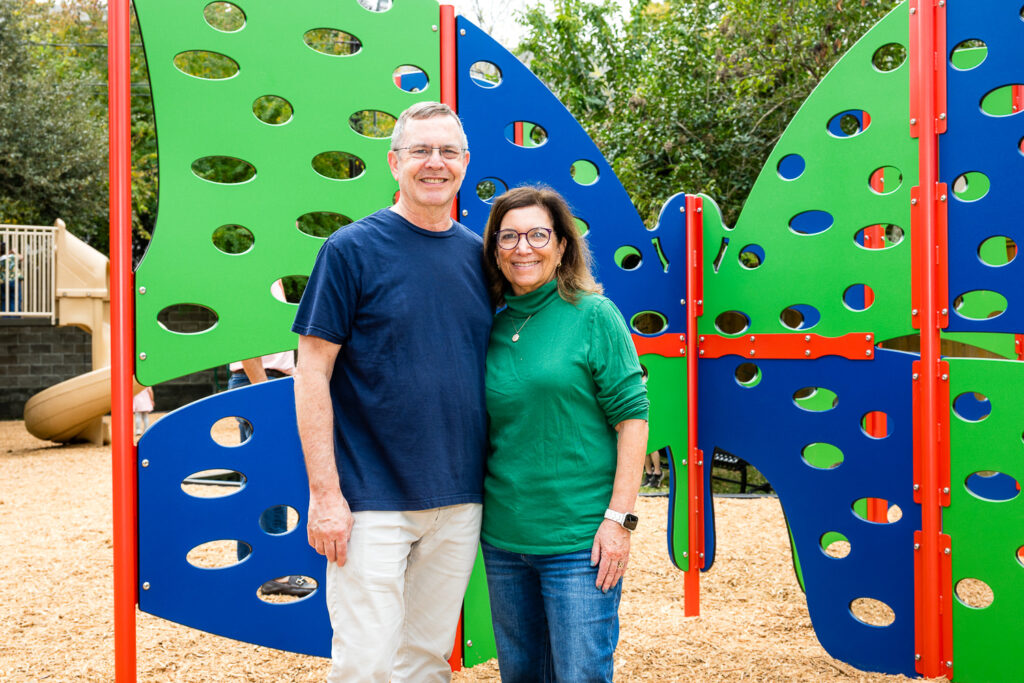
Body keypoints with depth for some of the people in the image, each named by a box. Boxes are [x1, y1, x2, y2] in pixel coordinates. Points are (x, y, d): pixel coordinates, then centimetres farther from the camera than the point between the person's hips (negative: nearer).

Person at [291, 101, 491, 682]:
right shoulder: (351, 249, -6)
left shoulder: (479, 255, 8)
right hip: (373, 500, -4)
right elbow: (313, 372, -8)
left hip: (459, 502, 5)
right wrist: (325, 492, -13)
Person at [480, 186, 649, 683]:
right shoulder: (494, 328, 7)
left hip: (578, 539, -5)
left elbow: (632, 416, -9)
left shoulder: (593, 315, -6)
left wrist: (618, 518, -13)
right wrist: (482, 519, 6)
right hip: (503, 538, 5)